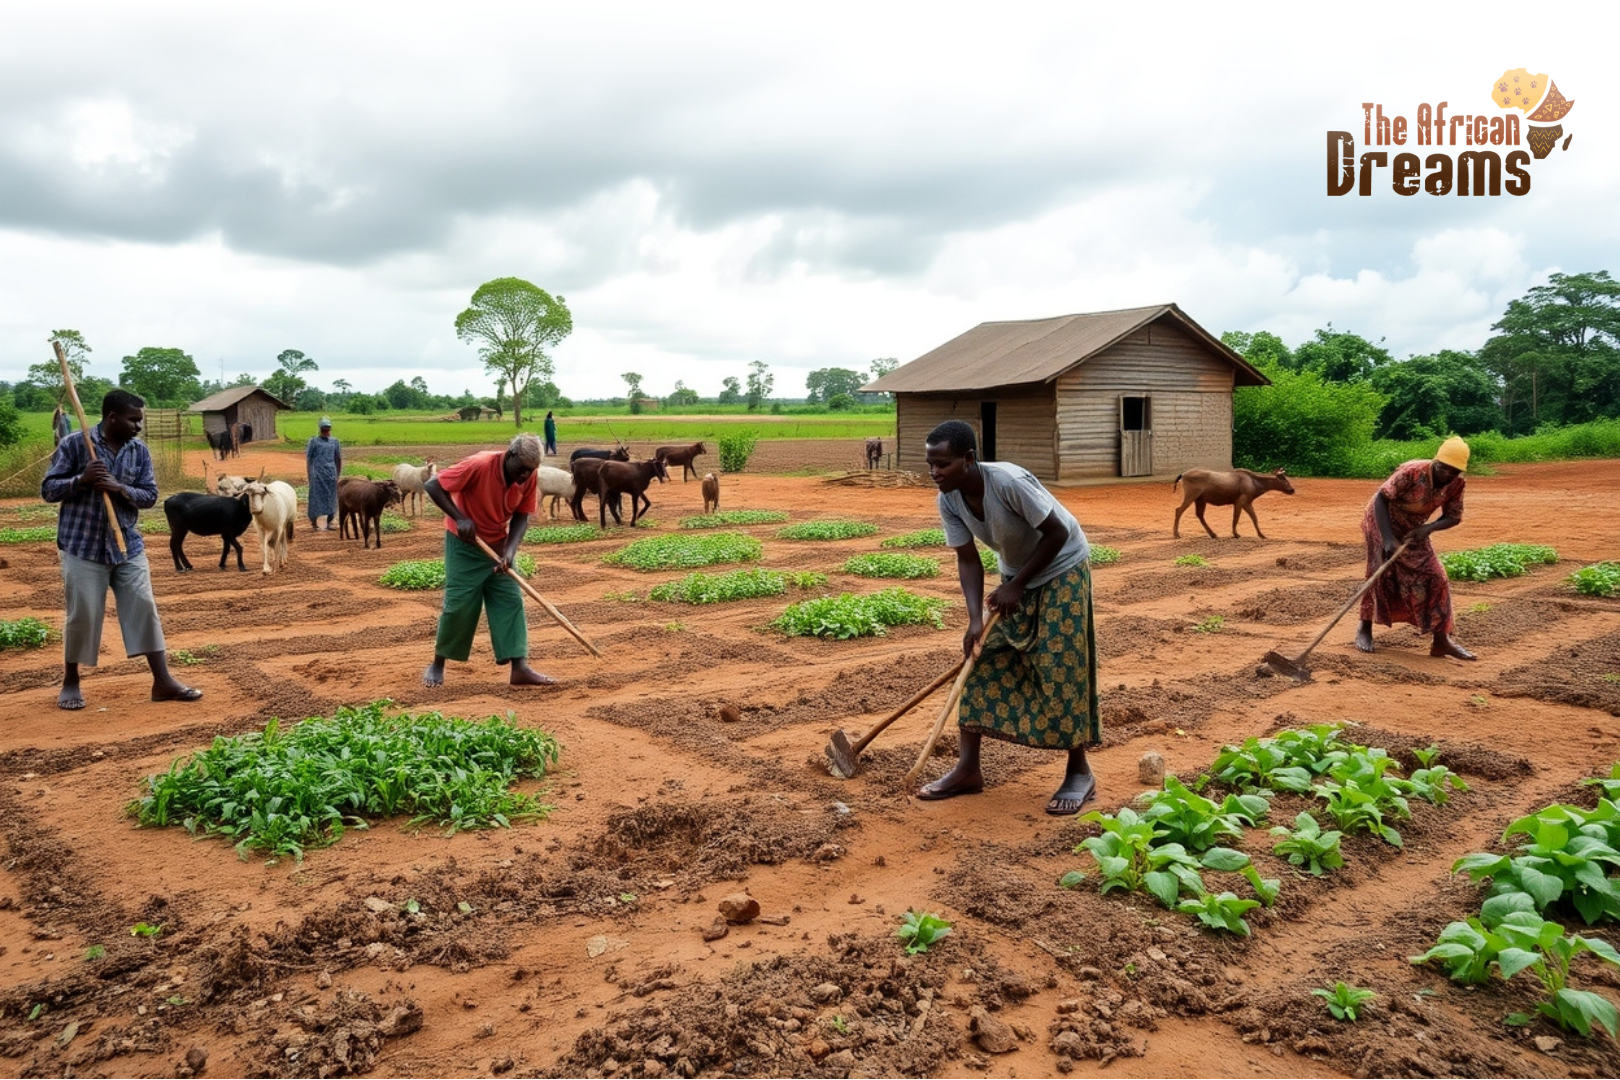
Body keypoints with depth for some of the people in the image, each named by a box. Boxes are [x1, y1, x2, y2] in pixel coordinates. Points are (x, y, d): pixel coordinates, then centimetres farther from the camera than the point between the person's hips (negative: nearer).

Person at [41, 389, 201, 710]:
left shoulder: (139, 451, 3)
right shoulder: (74, 445, -7)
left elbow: (150, 495, 3)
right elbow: (47, 490, -5)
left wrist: (120, 489, -16)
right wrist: (81, 480, -22)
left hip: (128, 545, 4)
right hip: (83, 546, -3)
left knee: (144, 607, 0)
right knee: (82, 614, 1)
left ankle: (163, 681, 4)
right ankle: (70, 682, 21)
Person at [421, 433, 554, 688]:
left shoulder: (529, 478, -13)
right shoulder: (479, 465, -28)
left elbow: (521, 517, -8)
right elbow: (432, 486, -23)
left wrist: (510, 551, -23)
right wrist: (460, 518, -29)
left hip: (498, 546, 5)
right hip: (464, 544, -5)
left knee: (511, 601, -3)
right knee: (458, 604, -4)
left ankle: (520, 668, -3)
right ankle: (437, 666, 14)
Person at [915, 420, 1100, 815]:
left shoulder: (1009, 482, -33)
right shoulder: (949, 501, -14)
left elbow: (1057, 533, -25)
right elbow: (968, 561, -9)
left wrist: (1016, 587, -21)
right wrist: (976, 619, -21)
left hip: (1061, 568, -6)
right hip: (1016, 575, 7)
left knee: (1061, 669, -7)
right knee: (984, 662, 2)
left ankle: (1079, 772, 9)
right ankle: (968, 769, 8)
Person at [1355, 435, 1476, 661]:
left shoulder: (1456, 484, -14)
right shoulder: (1412, 472, -31)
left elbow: (1454, 517, -5)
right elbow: (1381, 499, -30)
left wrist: (1428, 528, -27)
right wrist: (1388, 538, -36)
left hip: (1413, 530, 5)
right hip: (1382, 520, -5)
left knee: (1435, 578, -1)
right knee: (1381, 573, -9)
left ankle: (1441, 641, 5)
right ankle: (1365, 630, 9)